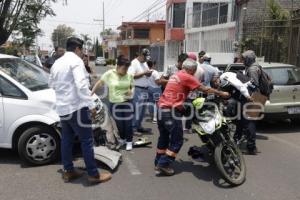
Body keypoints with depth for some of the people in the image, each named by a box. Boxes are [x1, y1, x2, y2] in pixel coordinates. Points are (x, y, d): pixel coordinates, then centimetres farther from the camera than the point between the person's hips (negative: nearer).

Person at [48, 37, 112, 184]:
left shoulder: (57, 63, 14)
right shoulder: (76, 60, -11)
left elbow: (51, 84, 25)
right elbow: (81, 85, -22)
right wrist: (91, 105, -20)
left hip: (62, 107, 9)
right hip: (76, 107, -9)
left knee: (66, 140, 14)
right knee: (87, 141, -3)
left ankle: (68, 171, 23)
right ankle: (94, 174, 3)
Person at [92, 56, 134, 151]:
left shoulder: (129, 76, -2)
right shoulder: (109, 74, -11)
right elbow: (99, 83, -3)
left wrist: (131, 91, -8)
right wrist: (91, 94, -4)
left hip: (127, 102, 1)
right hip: (114, 103, -1)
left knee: (128, 123, 3)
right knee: (119, 124, 10)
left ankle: (129, 142, 19)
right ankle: (122, 139, 34)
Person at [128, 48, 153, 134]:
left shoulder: (145, 63, 17)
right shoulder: (134, 63, -11)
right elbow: (131, 76, -22)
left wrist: (149, 73, 0)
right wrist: (144, 73, -20)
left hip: (145, 89, 9)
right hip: (137, 89, -9)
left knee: (142, 109, 14)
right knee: (137, 109, -7)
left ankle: (138, 126, 25)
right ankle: (133, 127, 3)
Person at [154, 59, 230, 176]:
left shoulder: (176, 75, 19)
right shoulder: (187, 77, -7)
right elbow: (204, 89, -6)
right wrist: (221, 93, 4)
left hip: (162, 108, 9)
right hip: (171, 110, -9)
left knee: (164, 137, 18)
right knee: (177, 140, 1)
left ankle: (158, 164, 23)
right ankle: (164, 164, 2)